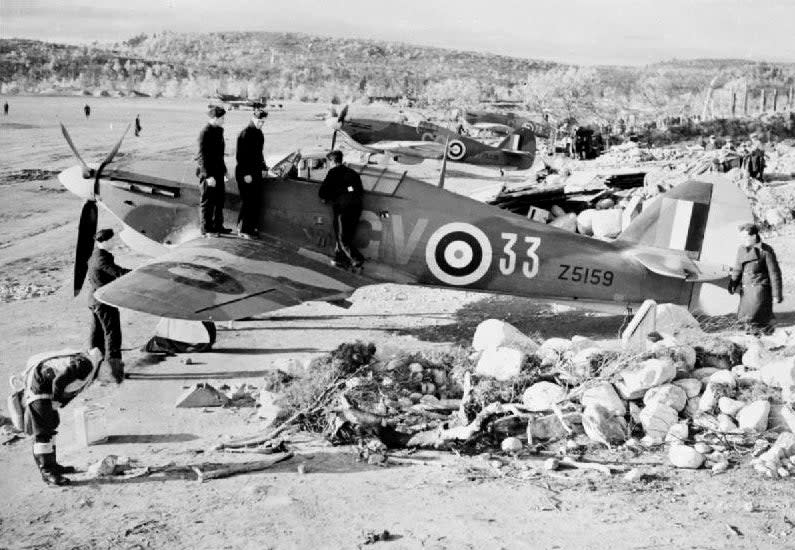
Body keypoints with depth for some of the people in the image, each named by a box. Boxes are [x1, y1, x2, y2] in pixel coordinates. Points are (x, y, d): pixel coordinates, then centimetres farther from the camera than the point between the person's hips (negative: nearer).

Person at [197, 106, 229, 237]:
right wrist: (208, 176, -23)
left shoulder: (219, 130, 10)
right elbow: (203, 156, -20)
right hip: (208, 172, -9)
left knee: (219, 199, 15)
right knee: (207, 202, 1)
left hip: (218, 171, 9)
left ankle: (218, 226, 27)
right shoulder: (205, 133, -18)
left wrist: (224, 170, 22)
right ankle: (206, 229, 10)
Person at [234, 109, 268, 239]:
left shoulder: (258, 133, 11)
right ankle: (242, 229, 3)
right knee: (247, 200, -5)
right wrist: (246, 174, -19)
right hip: (245, 173, -8)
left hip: (256, 171, 8)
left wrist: (263, 166, 20)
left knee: (254, 200, 11)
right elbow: (240, 155, -17)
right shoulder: (245, 133, -15)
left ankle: (251, 227, 20)